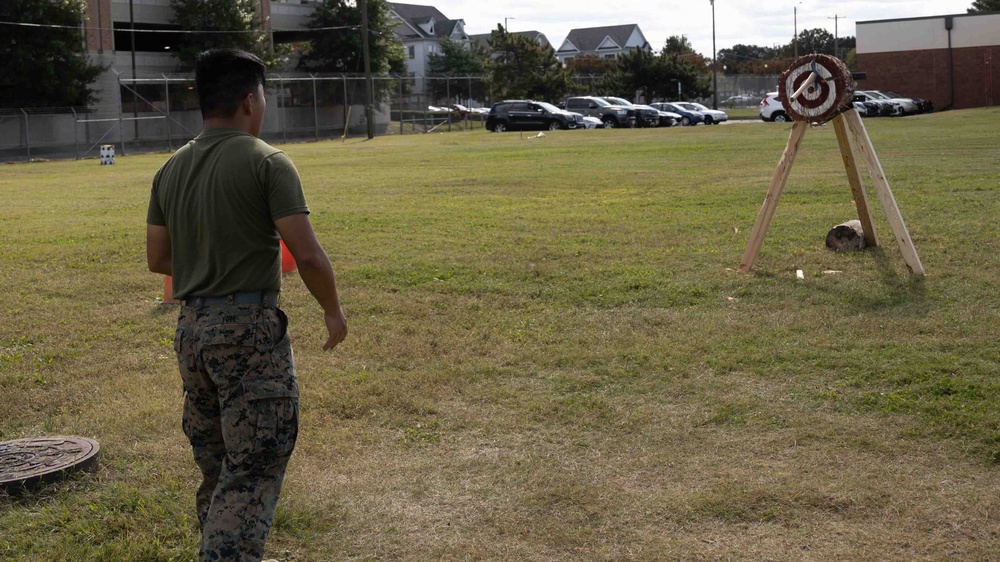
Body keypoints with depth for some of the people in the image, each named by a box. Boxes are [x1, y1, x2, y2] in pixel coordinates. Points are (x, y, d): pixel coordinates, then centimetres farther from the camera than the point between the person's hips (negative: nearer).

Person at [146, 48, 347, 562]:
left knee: (215, 465, 20)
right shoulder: (267, 162, -10)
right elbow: (308, 255, -15)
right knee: (254, 467, -4)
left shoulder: (171, 169, 9)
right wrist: (333, 311, 1)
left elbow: (157, 259, 14)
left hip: (191, 327, 7)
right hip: (250, 328, -7)